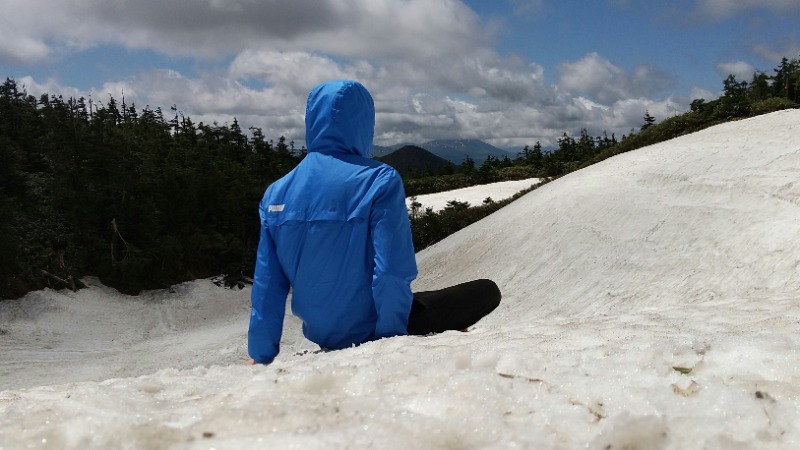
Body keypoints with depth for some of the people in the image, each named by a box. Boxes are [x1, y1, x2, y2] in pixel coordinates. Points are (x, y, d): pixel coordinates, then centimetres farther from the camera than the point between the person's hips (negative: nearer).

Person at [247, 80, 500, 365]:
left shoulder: (275, 193, -2)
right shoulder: (379, 181, -17)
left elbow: (267, 285, 0)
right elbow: (392, 272, -21)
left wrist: (261, 355, 9)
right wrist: (390, 336, -7)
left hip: (320, 334, 6)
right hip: (367, 329, -6)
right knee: (487, 292, 7)